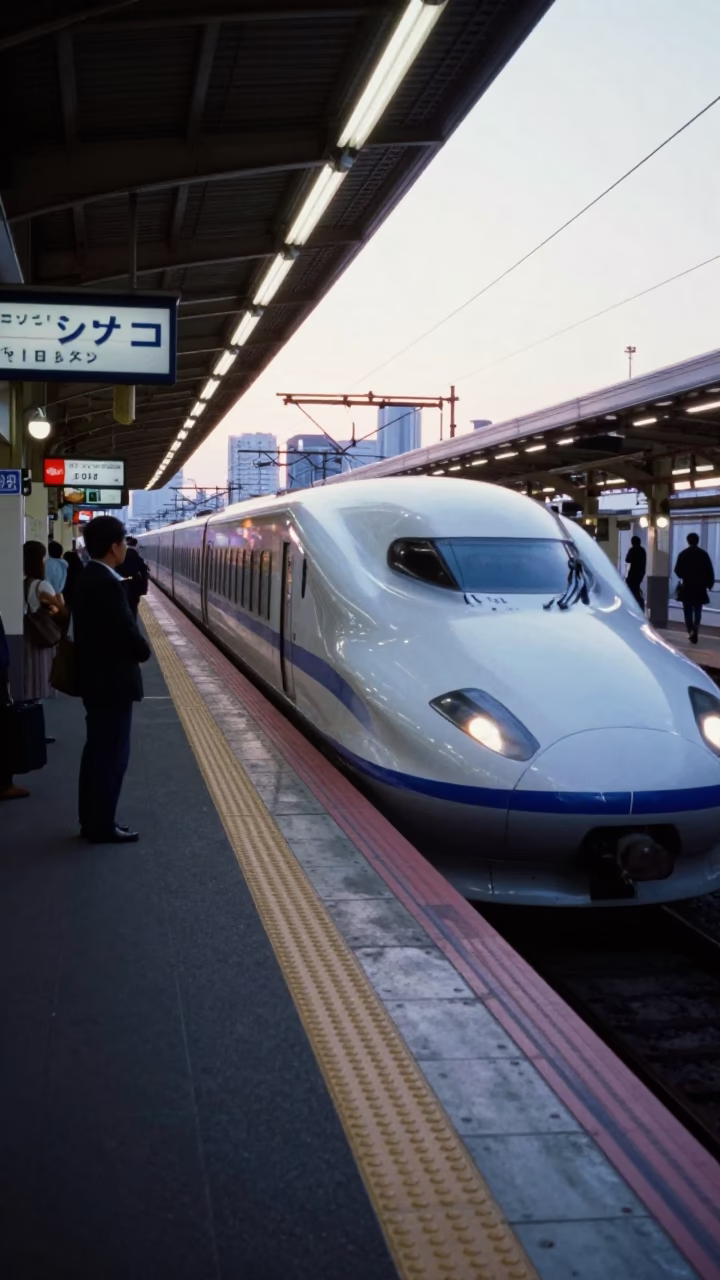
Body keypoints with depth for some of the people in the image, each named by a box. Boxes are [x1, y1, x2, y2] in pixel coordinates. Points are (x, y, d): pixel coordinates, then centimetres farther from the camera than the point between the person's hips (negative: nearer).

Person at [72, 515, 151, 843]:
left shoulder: (87, 578, 10)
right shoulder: (107, 584, -22)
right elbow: (127, 631, -22)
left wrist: (136, 649, 6)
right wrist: (144, 652, -1)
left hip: (95, 678, 10)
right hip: (112, 681, -10)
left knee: (98, 749, 17)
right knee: (113, 753, 0)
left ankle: (92, 820, 25)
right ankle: (103, 826, 8)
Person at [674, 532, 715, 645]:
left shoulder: (683, 554, -3)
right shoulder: (703, 554, -3)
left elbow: (677, 570, 0)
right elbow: (710, 571, -4)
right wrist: (710, 584, 7)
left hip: (687, 587, 0)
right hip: (700, 587, 1)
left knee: (688, 611, 6)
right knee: (697, 610, 10)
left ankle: (691, 631, -6)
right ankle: (695, 630, -9)